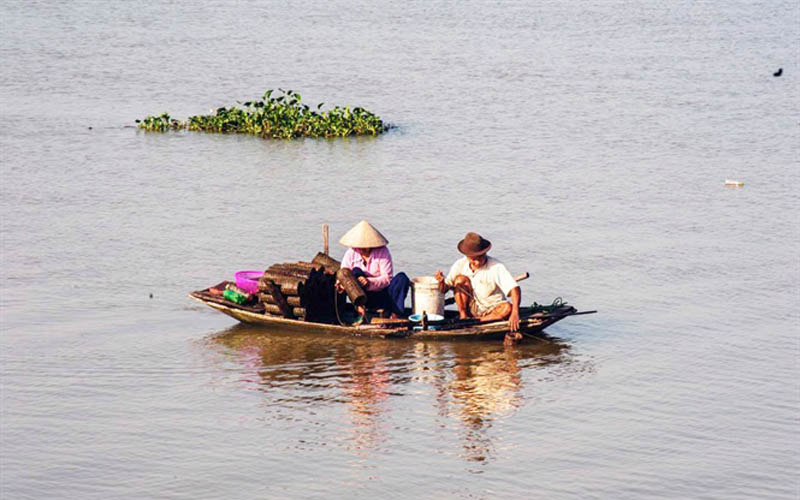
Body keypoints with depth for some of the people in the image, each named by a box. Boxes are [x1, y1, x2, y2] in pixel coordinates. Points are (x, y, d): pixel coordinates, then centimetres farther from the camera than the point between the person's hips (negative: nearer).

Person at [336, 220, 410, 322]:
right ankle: (360, 308, -40)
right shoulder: (351, 253, -1)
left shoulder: (382, 252, -8)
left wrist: (369, 283, -32)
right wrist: (340, 284, -30)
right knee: (356, 271, -24)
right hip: (366, 297, 1)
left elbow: (387, 278, -15)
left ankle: (395, 314, -37)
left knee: (402, 277, -25)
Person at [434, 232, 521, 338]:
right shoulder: (460, 265, -8)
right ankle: (463, 317, -15)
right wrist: (442, 282, -27)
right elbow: (443, 290, -3)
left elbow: (514, 289, -28)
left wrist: (515, 313, -43)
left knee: (507, 308, -34)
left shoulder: (496, 267, -19)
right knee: (461, 279, -18)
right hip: (470, 308, 2)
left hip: (492, 310, -2)